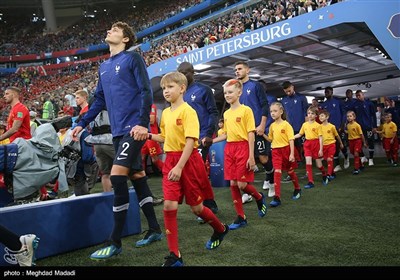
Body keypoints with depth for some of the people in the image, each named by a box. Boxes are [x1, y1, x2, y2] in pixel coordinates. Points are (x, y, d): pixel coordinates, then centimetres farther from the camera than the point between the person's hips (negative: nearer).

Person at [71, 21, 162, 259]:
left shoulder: (132, 58, -2)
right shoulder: (103, 67, 19)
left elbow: (146, 91, -10)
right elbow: (100, 100, 23)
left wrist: (143, 122, -21)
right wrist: (83, 124, 18)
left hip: (134, 128, -8)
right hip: (118, 131, 8)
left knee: (117, 176, -15)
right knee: (137, 176, 10)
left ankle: (115, 243, -4)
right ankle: (155, 229, 22)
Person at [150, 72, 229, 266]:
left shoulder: (188, 111, -12)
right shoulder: (165, 113, 11)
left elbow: (190, 141, -20)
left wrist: (179, 167, -27)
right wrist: (149, 135, 5)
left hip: (188, 161, -6)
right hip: (170, 161, 6)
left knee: (196, 207, 7)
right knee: (169, 206, -4)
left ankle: (221, 229, 37)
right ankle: (174, 255, 6)